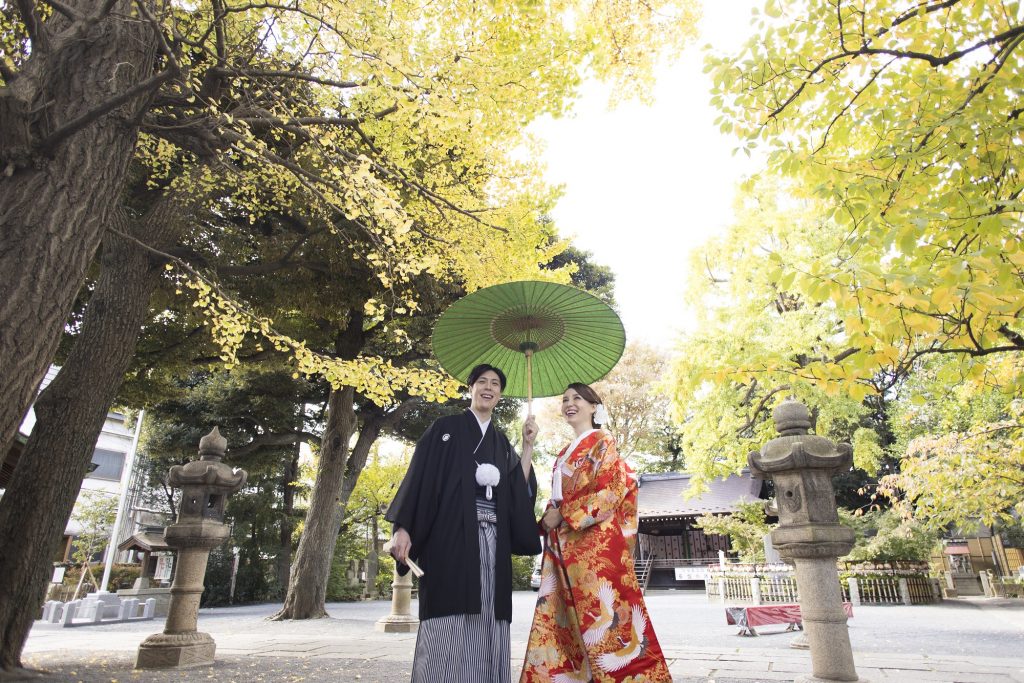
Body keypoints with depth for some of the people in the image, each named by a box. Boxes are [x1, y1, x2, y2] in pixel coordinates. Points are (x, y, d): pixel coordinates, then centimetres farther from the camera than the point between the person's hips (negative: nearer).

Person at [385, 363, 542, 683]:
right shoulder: (446, 428, 6)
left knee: (485, 628, 3)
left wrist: (528, 446, 7)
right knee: (447, 628, -8)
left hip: (492, 543, 5)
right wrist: (402, 528, -13)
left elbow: (520, 489, 10)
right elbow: (419, 476, -3)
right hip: (451, 536, -4)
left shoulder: (502, 442, 19)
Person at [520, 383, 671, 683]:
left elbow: (610, 490, -11)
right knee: (562, 620, 5)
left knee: (604, 615, -8)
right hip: (563, 544, 7)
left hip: (594, 540, -7)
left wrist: (562, 514, -12)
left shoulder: (603, 441, 1)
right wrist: (548, 519, 4)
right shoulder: (564, 454, 23)